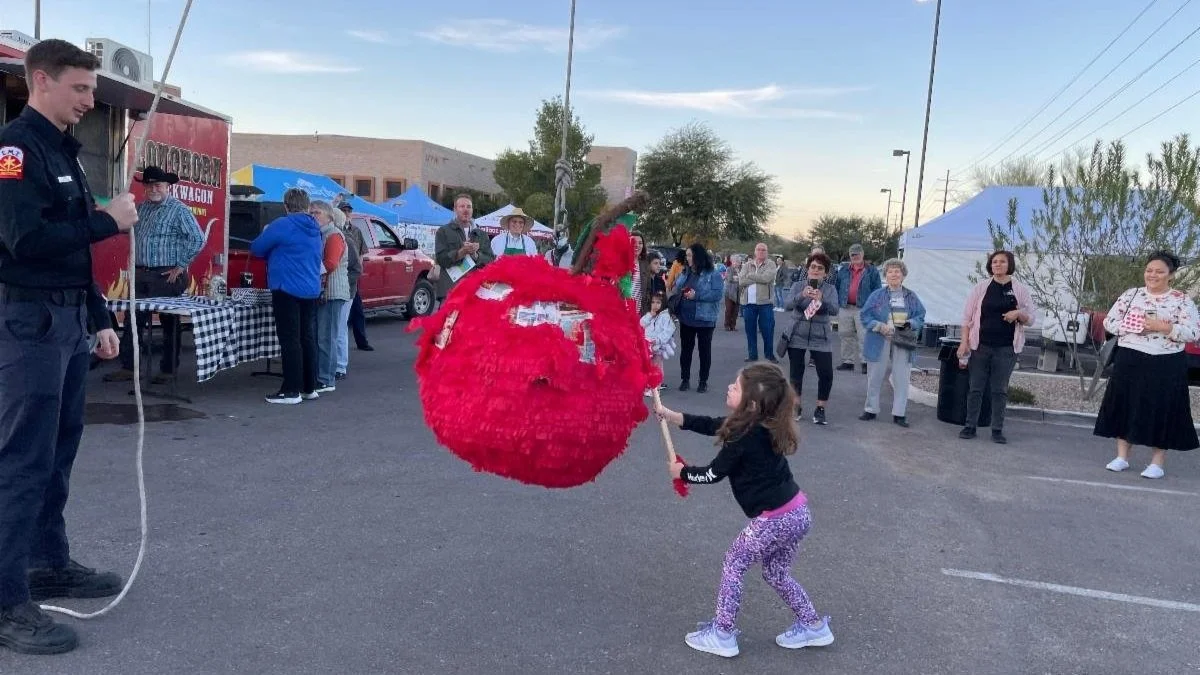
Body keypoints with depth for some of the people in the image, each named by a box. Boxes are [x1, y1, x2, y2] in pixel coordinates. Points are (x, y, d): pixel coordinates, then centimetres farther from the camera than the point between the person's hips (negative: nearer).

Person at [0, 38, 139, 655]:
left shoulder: (64, 152, 18)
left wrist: (98, 320, 18)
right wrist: (107, 219, -13)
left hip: (67, 320, 9)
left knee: (58, 453, 15)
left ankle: (50, 565, 27)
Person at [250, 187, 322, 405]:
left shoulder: (282, 225, -11)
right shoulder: (314, 229, 12)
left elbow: (256, 249, -2)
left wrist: (267, 235, 20)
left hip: (288, 290, -7)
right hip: (311, 290, 7)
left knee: (290, 340, -6)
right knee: (308, 338, 12)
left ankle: (291, 391, -5)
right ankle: (309, 388, 17)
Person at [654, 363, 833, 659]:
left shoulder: (745, 438, -21)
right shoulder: (760, 424, 5)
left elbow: (713, 474, -9)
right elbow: (710, 425, 14)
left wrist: (681, 472, 9)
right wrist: (669, 414, 12)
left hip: (775, 519, -9)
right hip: (797, 512, 9)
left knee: (733, 564, 8)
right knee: (777, 574, 25)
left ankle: (722, 635, 17)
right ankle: (814, 626, 35)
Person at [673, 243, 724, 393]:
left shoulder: (712, 274, -8)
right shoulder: (685, 273, 10)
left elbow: (717, 294, -17)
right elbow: (675, 289, 19)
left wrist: (696, 295, -22)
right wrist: (676, 291, -5)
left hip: (704, 319, -5)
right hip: (686, 318, 5)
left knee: (704, 350, 6)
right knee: (686, 349, 11)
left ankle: (703, 381, 15)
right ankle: (685, 379, 20)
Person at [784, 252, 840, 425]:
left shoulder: (830, 289, 0)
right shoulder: (798, 286, 1)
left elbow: (834, 310, -16)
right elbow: (787, 305, -15)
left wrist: (821, 299, -35)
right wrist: (802, 295, -34)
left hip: (821, 338, 0)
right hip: (797, 335, 0)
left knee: (826, 374, -8)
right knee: (796, 372, 5)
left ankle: (820, 409, 8)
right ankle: (796, 406, 23)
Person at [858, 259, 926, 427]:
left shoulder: (911, 297, 7)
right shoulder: (877, 295, 2)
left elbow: (920, 317, 7)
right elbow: (865, 316, -1)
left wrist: (910, 324, -14)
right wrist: (880, 326, -16)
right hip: (880, 342, -1)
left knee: (901, 379, 1)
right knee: (875, 378, 7)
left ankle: (899, 414, 9)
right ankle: (871, 410, 20)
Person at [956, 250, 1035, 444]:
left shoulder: (1021, 290, 4)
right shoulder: (981, 287, 3)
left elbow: (1030, 318, 6)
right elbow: (967, 316, 3)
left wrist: (1018, 314, -16)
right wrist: (964, 342, -4)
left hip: (1007, 348, 0)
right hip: (980, 346, 0)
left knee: (1000, 390, 4)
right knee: (976, 388, 4)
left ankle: (997, 430, 11)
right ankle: (970, 426, 11)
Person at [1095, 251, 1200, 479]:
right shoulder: (1131, 295, 6)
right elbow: (1109, 322, 5)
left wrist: (1163, 327, -20)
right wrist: (1133, 327, -12)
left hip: (1166, 366, -2)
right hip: (1130, 361, 3)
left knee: (1162, 410, 1)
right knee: (1125, 406, 5)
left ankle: (1157, 462, 11)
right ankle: (1122, 456, 16)